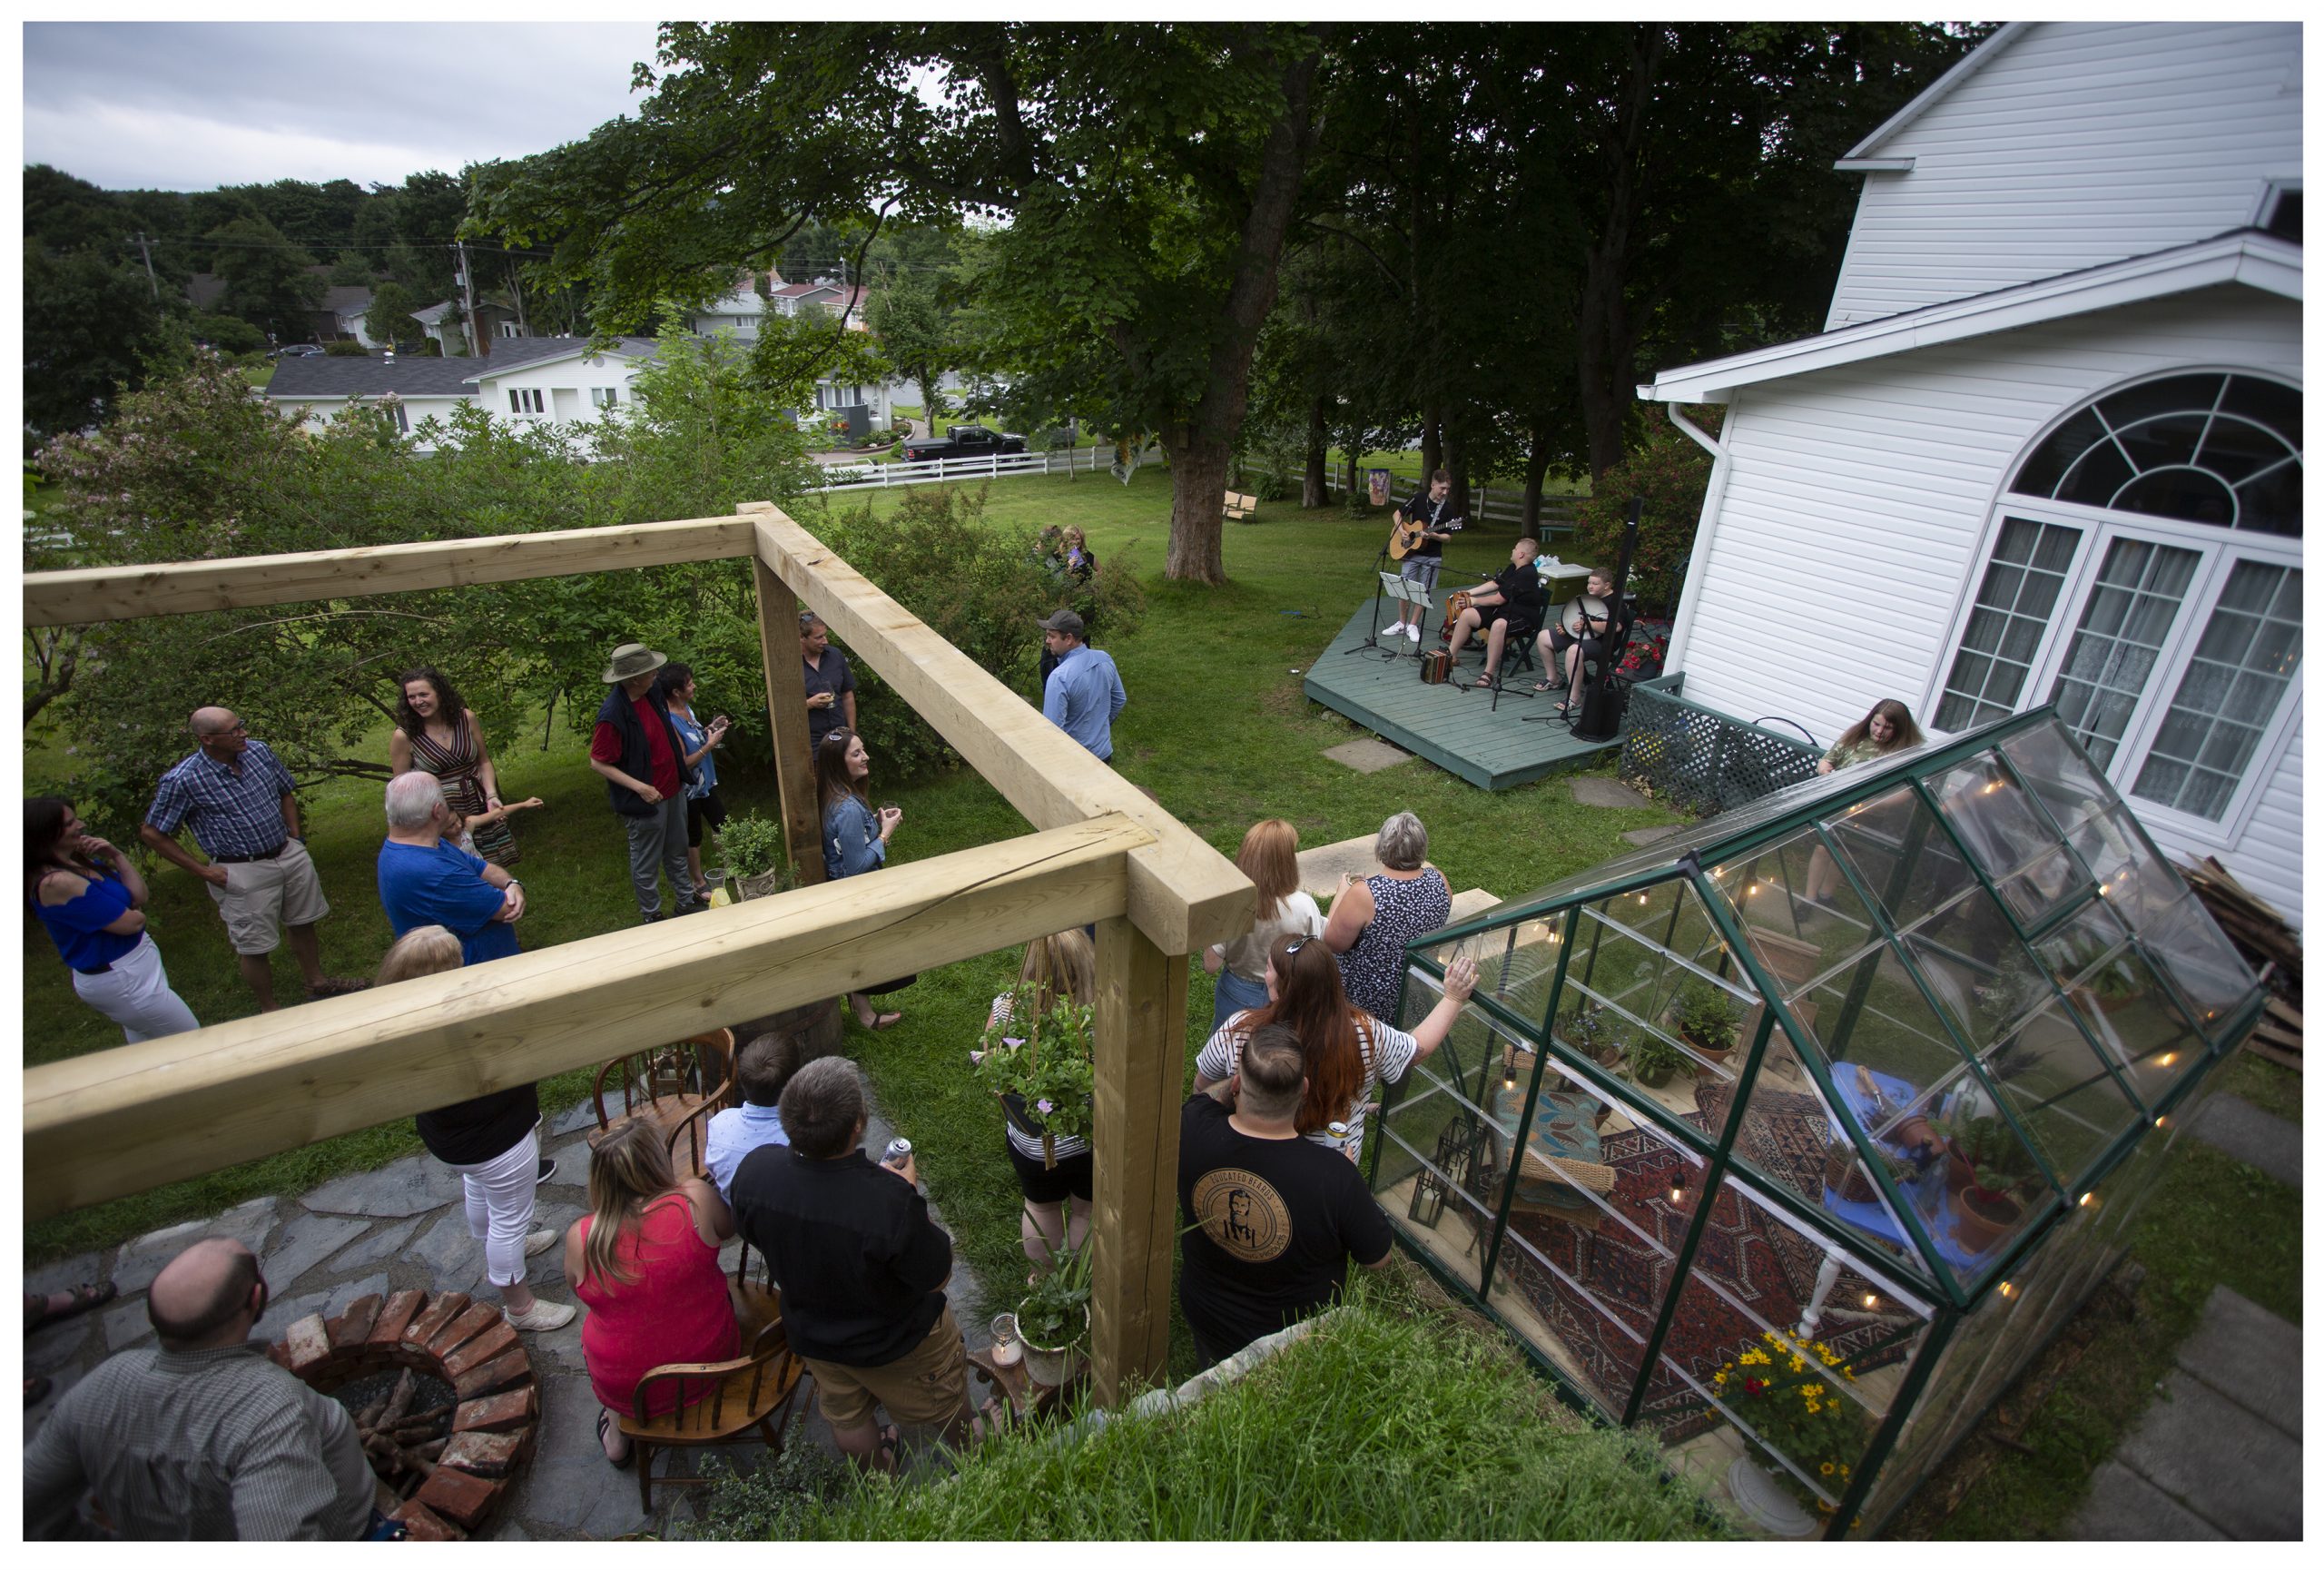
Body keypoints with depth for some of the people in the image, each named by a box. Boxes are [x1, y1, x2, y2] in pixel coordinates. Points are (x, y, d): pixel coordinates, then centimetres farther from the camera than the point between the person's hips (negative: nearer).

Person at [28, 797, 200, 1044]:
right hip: (120, 978, -10)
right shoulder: (56, 883, -26)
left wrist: (116, 857, -11)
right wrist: (134, 913, 1)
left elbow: (139, 897, 0)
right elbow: (131, 922, -23)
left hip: (125, 968, 10)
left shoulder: (80, 861, 1)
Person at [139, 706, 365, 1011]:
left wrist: (295, 838, 8)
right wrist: (203, 871, -9)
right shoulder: (182, 780, -18)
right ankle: (269, 1010, 25)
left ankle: (317, 982, 40)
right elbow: (151, 832, -8)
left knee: (303, 925, 21)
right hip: (242, 872, -5)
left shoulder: (259, 751, -3)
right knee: (254, 947, 7)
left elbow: (286, 793, 14)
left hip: (290, 856, 5)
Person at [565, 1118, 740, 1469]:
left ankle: (617, 1435, 37)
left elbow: (580, 1288, 3)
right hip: (710, 1365, 0)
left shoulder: (580, 1238, -20)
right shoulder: (696, 1199, -24)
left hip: (627, 1391, 1)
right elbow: (727, 1229, -1)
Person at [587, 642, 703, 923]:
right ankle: (651, 915, 30)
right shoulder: (613, 715, -27)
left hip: (673, 790, 8)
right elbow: (598, 762, -20)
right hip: (646, 800, -8)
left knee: (677, 852, 24)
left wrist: (680, 747, 9)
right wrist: (639, 787, -25)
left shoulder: (651, 695, -4)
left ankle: (687, 900, 42)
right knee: (646, 864, 12)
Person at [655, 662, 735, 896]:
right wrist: (710, 744, -24)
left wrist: (709, 729, -2)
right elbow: (683, 763, -25)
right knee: (693, 838, 11)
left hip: (705, 782, 8)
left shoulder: (686, 708, -2)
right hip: (688, 789, -8)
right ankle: (699, 883, 29)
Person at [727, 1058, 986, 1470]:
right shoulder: (890, 1203, -44)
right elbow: (937, 1278, -25)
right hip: (896, 1343, -3)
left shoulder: (754, 1170, -29)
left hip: (810, 1334, 4)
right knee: (946, 1399, 30)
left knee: (847, 1418, 33)